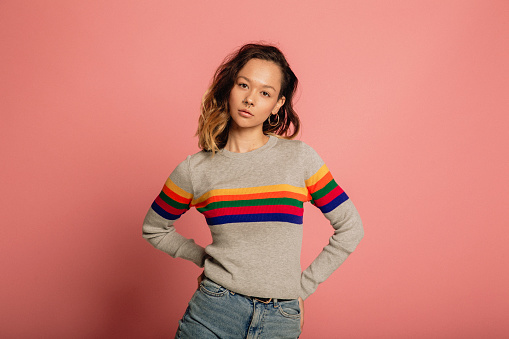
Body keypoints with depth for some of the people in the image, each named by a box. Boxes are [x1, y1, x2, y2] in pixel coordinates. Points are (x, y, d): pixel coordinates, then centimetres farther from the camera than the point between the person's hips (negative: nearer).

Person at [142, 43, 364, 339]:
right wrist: (205, 258, 6)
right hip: (213, 313, 0)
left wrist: (304, 285, 2)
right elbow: (154, 229, 14)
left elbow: (351, 228, 3)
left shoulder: (300, 157, -3)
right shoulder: (194, 169, -1)